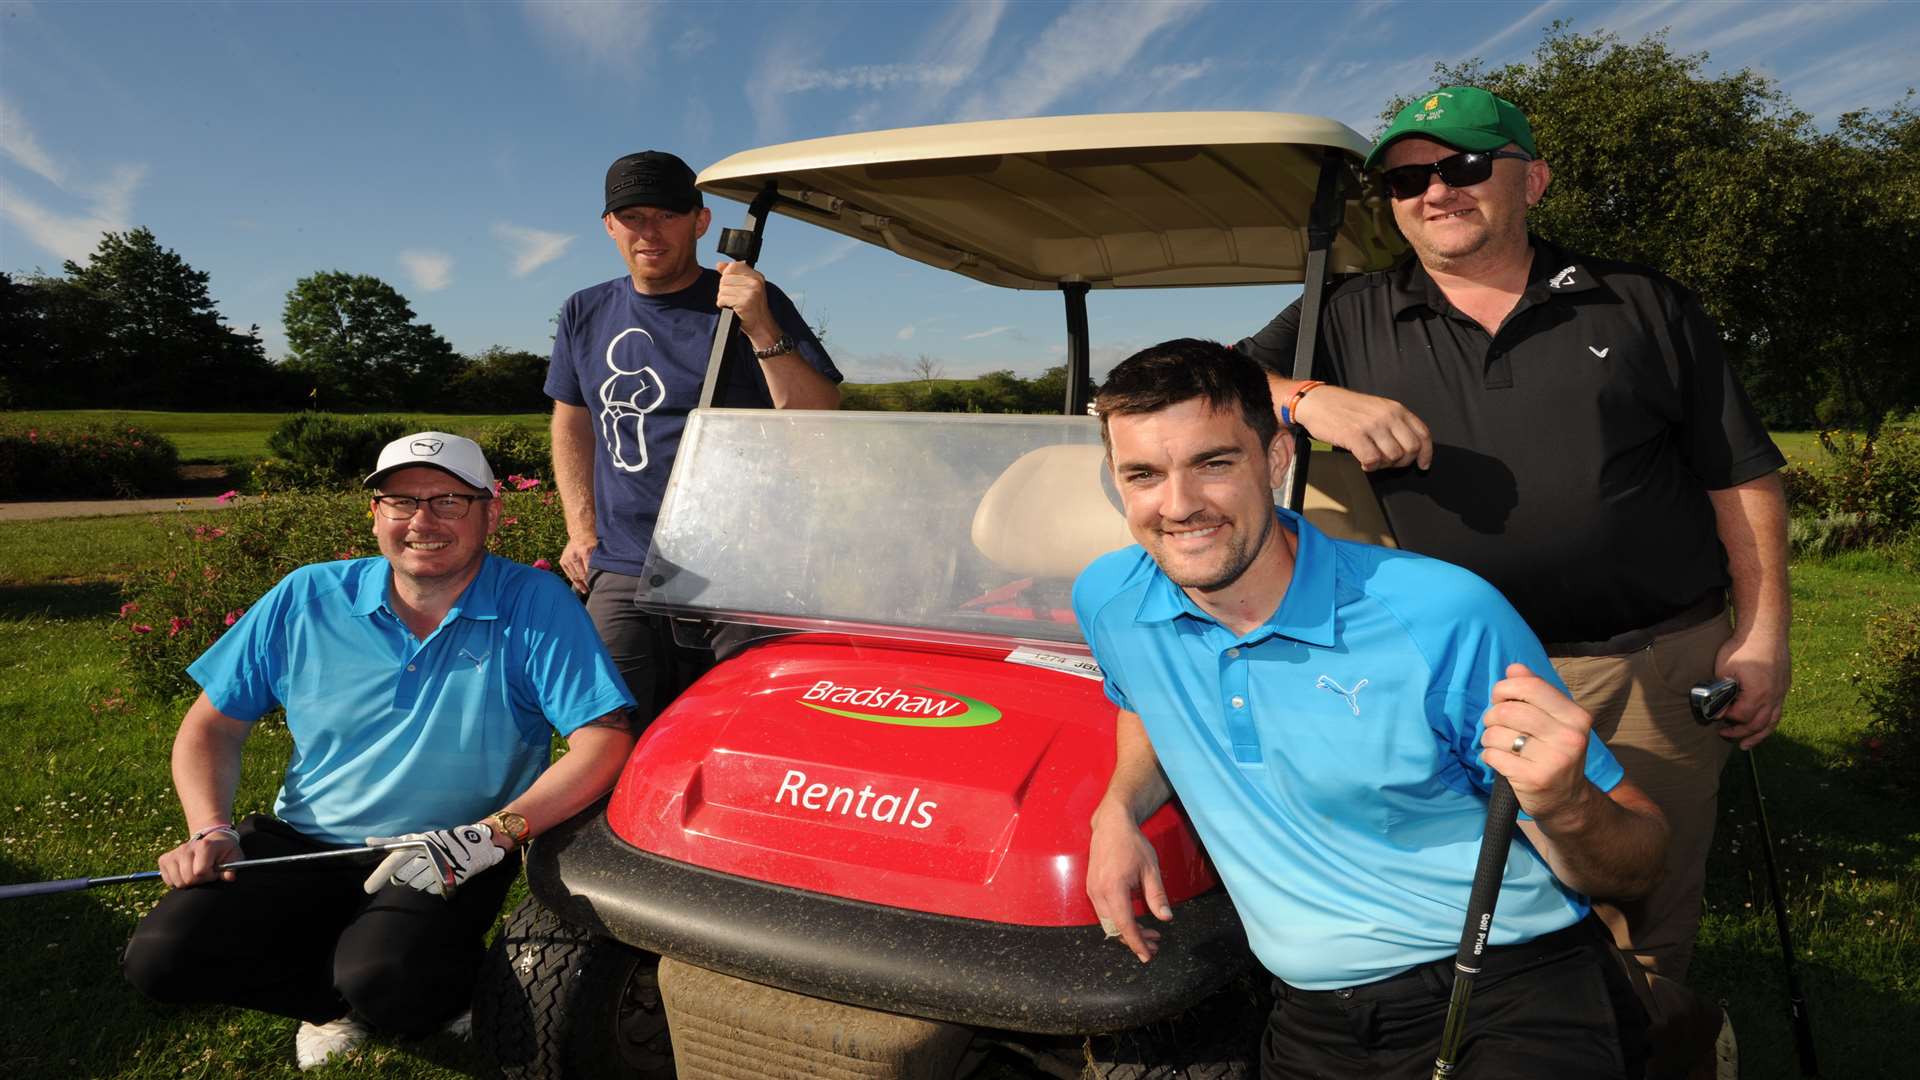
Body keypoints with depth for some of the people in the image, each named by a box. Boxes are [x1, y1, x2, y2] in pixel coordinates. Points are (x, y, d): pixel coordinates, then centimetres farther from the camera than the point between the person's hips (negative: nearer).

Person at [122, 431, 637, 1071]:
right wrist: (212, 831, -6)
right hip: (302, 843, 5)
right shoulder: (307, 599, 2)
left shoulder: (536, 605, -10)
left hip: (449, 864, -4)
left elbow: (605, 742, -19)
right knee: (161, 959, -16)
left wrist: (494, 834, -27)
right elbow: (213, 726, 11)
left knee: (386, 985, -32)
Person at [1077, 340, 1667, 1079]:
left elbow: (1634, 869, -7)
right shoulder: (1108, 602, -2)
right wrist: (1118, 809, 4)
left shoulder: (1444, 620, -15)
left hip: (1517, 997, -5)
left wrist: (1564, 808, -29)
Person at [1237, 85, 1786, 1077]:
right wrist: (1310, 399, -19)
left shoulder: (1639, 305, 9)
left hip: (1664, 665, 1)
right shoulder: (1350, 320, 7)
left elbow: (1742, 476, 10)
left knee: (1651, 919, 9)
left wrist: (1763, 636, 4)